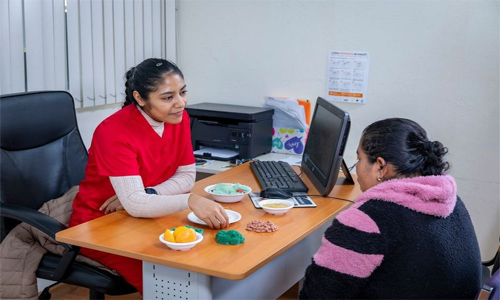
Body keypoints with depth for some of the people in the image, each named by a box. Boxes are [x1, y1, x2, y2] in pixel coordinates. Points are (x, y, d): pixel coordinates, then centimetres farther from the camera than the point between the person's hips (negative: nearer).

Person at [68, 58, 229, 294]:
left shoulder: (178, 118, -6)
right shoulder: (114, 132, -26)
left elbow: (187, 176, -1)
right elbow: (134, 204, -32)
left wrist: (146, 194, -18)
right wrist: (190, 201, -46)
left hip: (144, 217, 6)